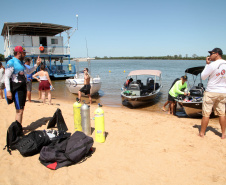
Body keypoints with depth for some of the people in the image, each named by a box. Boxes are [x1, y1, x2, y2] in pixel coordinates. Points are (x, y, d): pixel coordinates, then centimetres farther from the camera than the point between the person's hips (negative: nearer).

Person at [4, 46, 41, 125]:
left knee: (21, 109, 16)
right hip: (17, 89, -9)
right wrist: (8, 91, -23)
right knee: (19, 111, -10)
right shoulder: (11, 62, -11)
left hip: (23, 88, 9)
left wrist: (36, 64, 19)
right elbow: (6, 77, -16)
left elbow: (28, 71, 29)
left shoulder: (21, 63, 15)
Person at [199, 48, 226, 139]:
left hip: (211, 92, -5)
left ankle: (202, 133, 13)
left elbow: (203, 77, -5)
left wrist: (207, 64, 0)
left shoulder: (212, 65, -15)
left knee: (206, 114, 4)